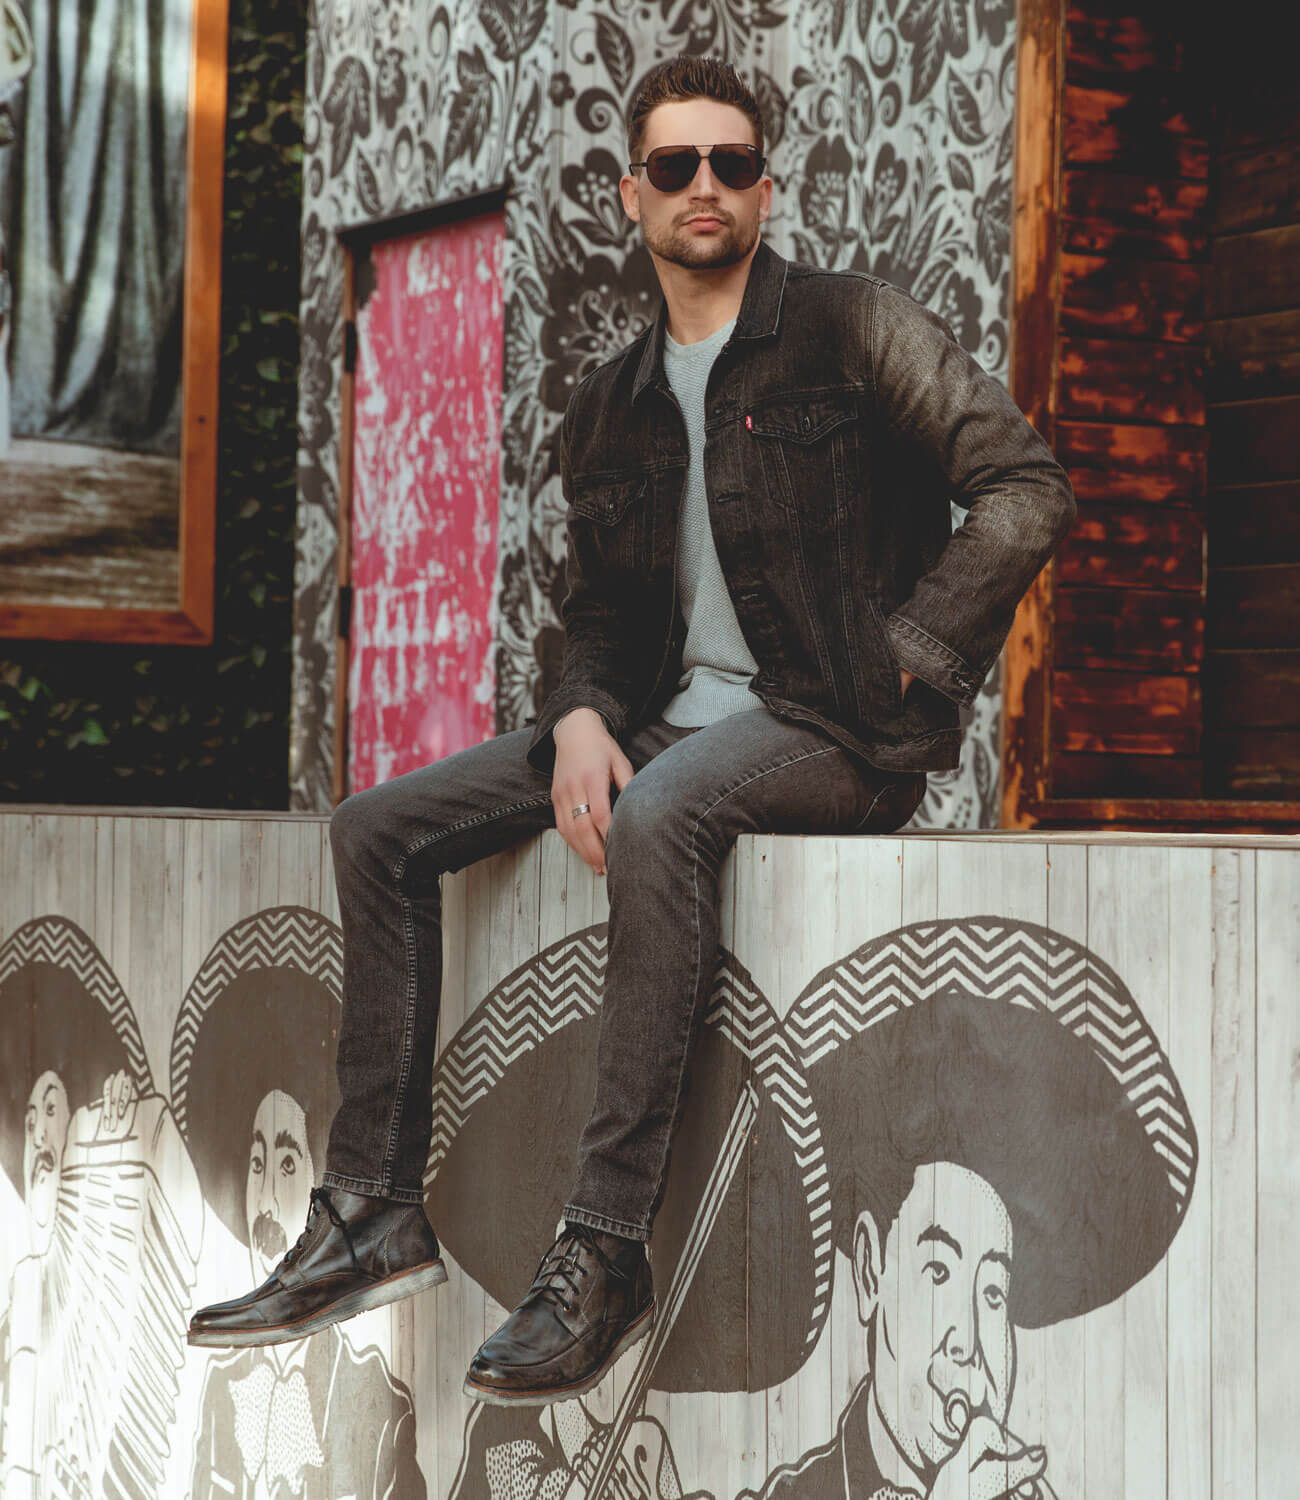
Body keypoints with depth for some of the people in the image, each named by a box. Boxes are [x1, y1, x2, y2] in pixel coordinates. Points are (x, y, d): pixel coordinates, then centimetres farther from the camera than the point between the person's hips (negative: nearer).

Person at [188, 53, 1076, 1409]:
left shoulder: (852, 327, -2)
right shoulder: (606, 410, 15)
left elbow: (1027, 490, -9)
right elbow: (597, 616, 17)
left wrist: (905, 662, -14)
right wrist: (581, 721, -5)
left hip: (833, 727, -7)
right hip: (665, 720, 7)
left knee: (657, 817, -39)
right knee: (378, 828, -4)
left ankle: (603, 1253, -36)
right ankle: (371, 1206, -5)